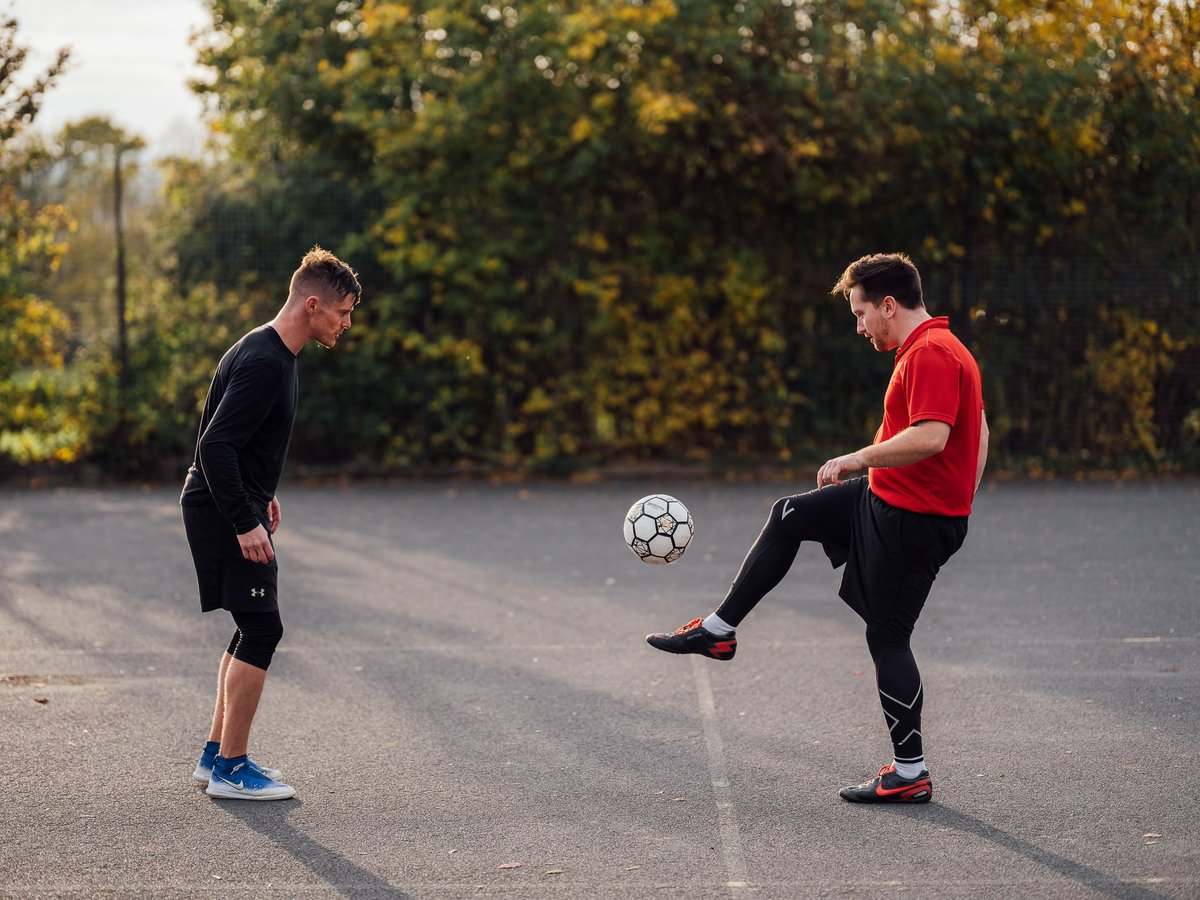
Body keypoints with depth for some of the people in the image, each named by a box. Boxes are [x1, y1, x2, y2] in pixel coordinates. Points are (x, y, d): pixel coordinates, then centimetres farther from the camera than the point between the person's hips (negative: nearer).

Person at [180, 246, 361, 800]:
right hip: (223, 512, -11)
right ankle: (231, 769, -2)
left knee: (253, 631, 15)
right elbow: (214, 446, -27)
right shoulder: (264, 363, -21)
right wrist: (245, 522, -26)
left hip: (233, 507, 11)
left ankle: (217, 754, 22)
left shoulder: (273, 355, 11)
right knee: (261, 630, -8)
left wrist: (261, 493, 26)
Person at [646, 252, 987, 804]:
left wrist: (859, 459, -22)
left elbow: (930, 437, -32)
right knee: (788, 516, 18)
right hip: (887, 499, 11)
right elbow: (978, 430, 19)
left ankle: (911, 774, 6)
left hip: (911, 520, -11)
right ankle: (720, 630, 25)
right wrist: (958, 501, 19)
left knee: (887, 639, -3)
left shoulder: (929, 355, -21)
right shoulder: (940, 349, 12)